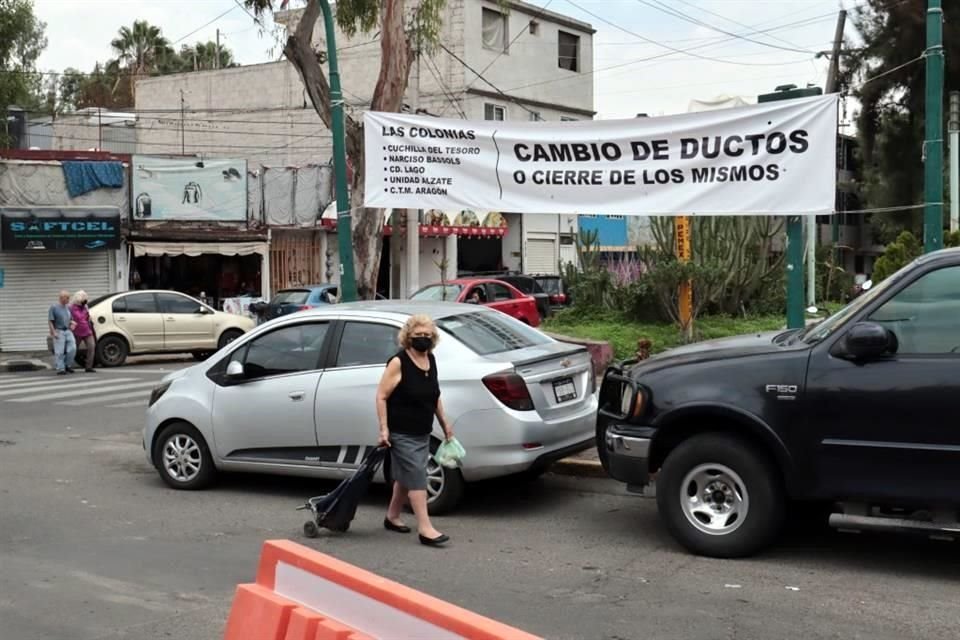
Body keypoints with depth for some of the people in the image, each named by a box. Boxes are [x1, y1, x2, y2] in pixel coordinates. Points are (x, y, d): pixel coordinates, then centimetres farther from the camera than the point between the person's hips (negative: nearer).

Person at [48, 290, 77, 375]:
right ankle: (60, 369, 3)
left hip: (68, 331, 6)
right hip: (59, 331, -6)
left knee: (72, 348, -4)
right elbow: (50, 321, -9)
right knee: (59, 352, -4)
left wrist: (72, 323, 1)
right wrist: (53, 332, -16)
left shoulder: (68, 308, 12)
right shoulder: (54, 307, -7)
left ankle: (67, 365, 13)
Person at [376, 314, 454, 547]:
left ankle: (392, 517, 31)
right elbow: (381, 396, -14)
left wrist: (444, 422, 18)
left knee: (406, 477, 16)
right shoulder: (398, 362, -16)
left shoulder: (430, 359, 6)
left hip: (422, 432, 8)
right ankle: (425, 528, -9)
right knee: (417, 477, -10)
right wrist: (384, 429, -19)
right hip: (402, 433, -7)